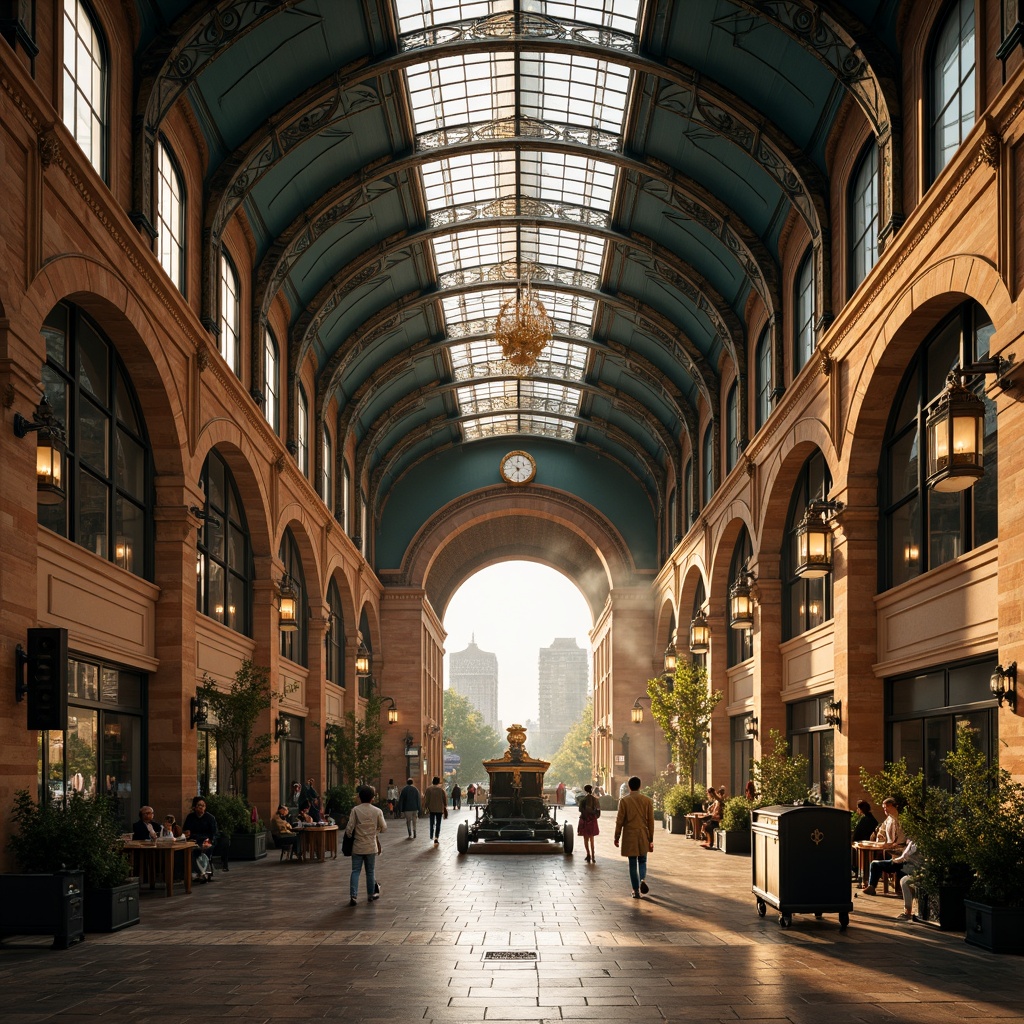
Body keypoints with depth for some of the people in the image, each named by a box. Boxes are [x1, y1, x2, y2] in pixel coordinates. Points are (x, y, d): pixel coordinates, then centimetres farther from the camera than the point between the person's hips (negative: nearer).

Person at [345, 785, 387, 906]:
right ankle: (371, 895, 22)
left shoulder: (355, 810, -8)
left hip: (357, 846, -1)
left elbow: (350, 828, -9)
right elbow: (384, 828, 2)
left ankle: (353, 896, -8)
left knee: (355, 871, 3)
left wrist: (349, 836, 13)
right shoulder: (377, 811, -5)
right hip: (371, 845, 1)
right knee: (370, 871, 13)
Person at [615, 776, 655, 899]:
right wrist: (651, 840, 8)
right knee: (642, 861, 15)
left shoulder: (624, 800, -6)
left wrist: (617, 837, 4)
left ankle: (636, 891, 5)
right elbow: (650, 821, 2)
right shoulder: (647, 800, -1)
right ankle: (643, 879, -12)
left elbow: (619, 820, -5)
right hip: (643, 835, 1)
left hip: (629, 836, -1)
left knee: (633, 864, 6)